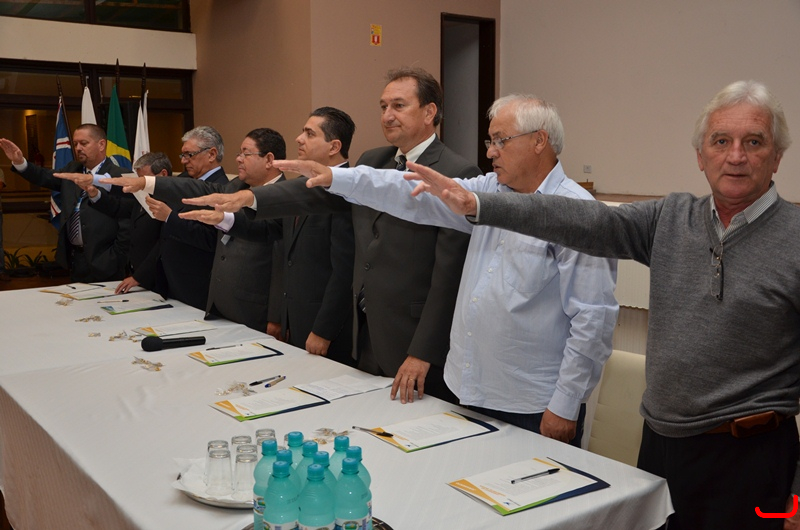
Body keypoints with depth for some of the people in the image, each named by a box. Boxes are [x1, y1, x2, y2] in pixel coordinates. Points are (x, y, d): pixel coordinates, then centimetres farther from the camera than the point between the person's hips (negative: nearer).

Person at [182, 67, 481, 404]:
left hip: (413, 343, -6)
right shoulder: (372, 162, 11)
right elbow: (318, 192, 1)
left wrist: (422, 354, -18)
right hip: (366, 335, 7)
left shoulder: (457, 176, -13)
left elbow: (449, 273, -17)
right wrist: (249, 197, -14)